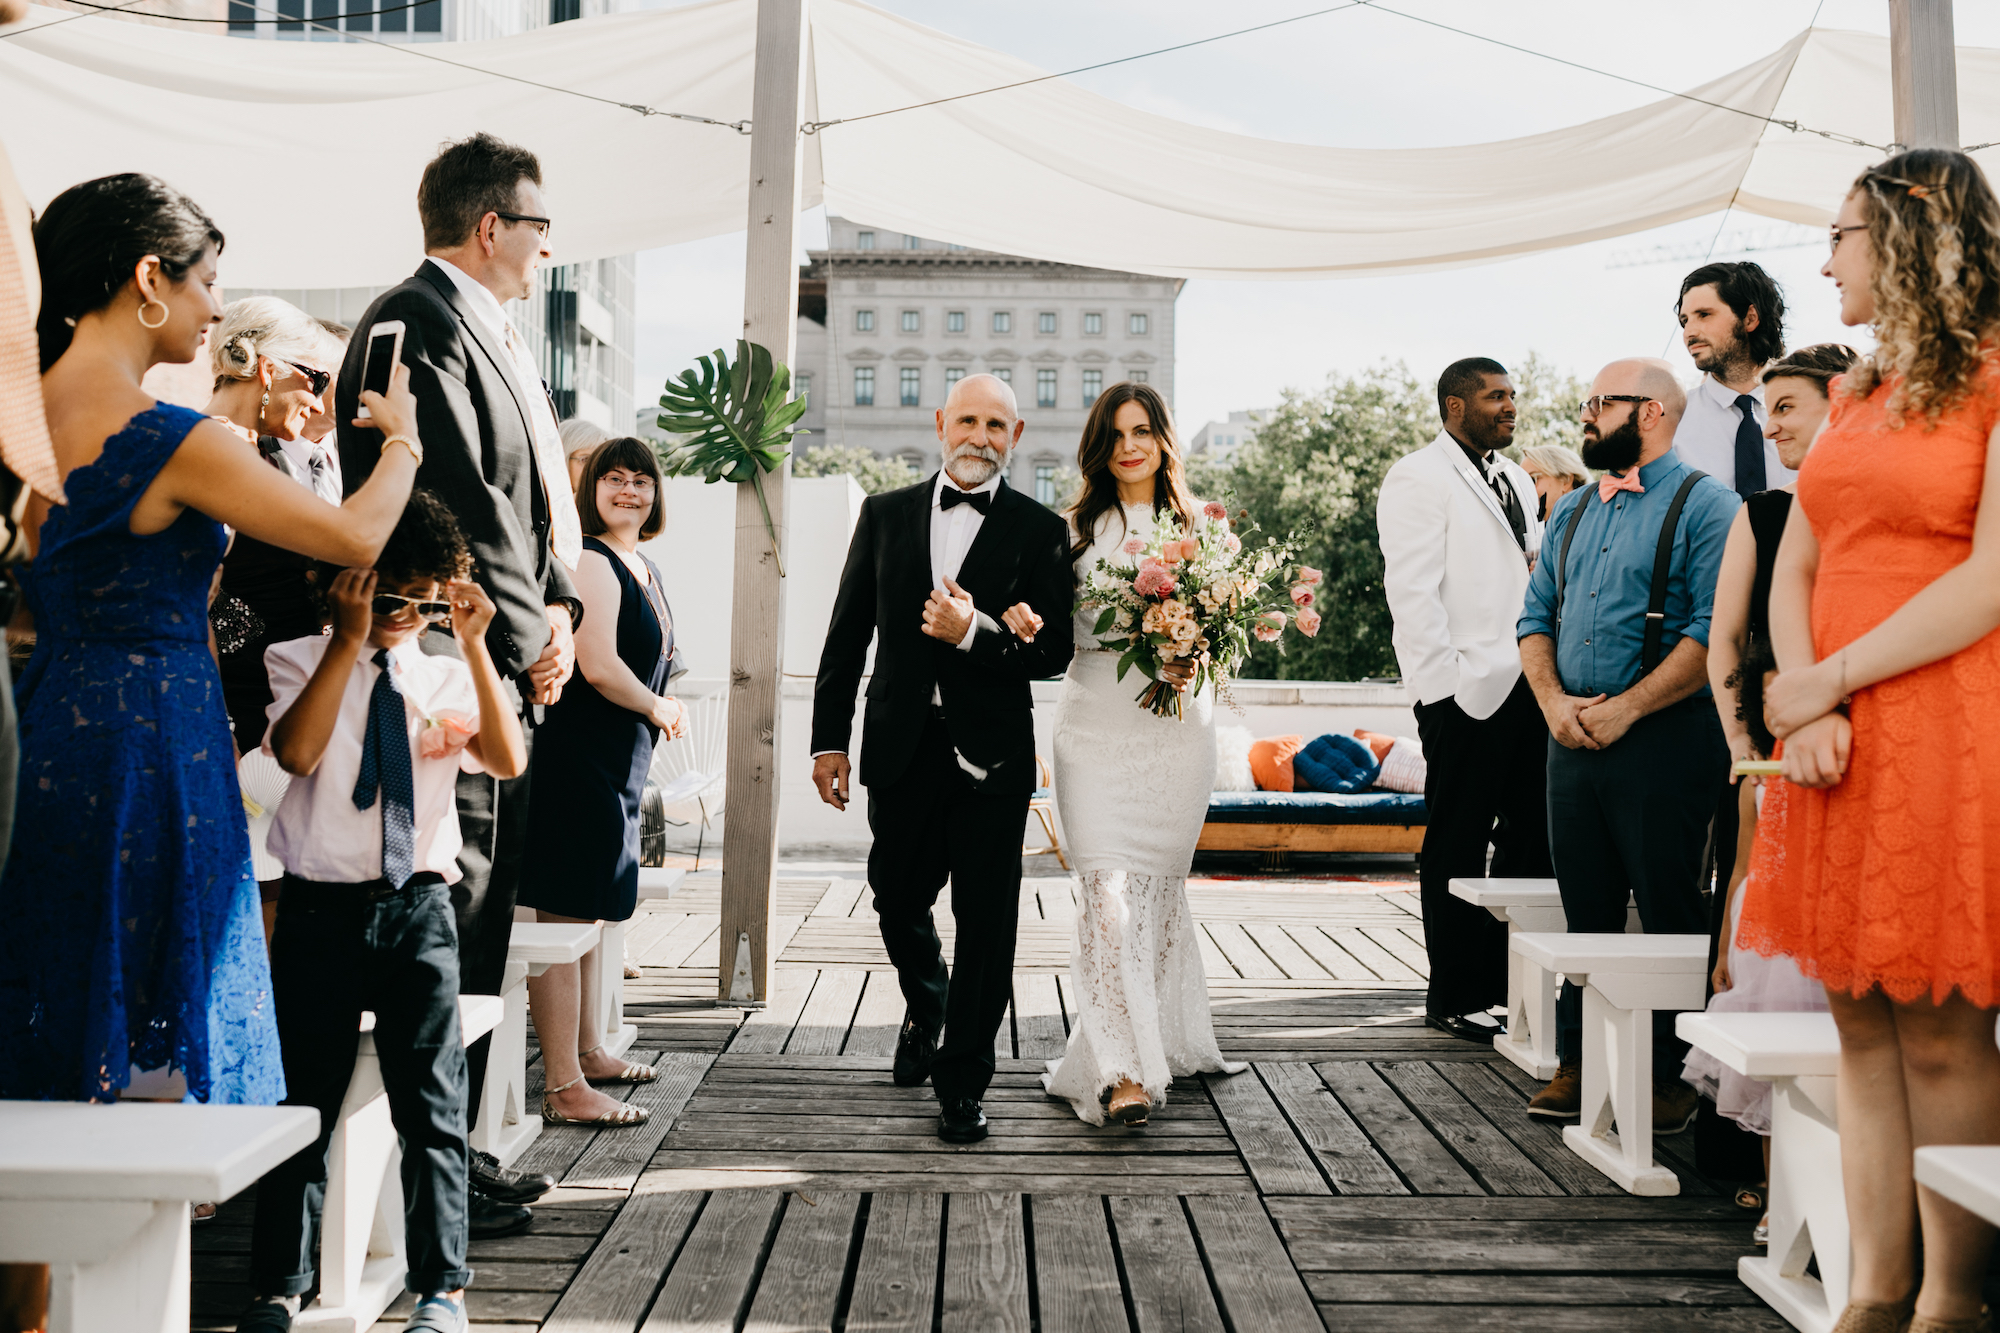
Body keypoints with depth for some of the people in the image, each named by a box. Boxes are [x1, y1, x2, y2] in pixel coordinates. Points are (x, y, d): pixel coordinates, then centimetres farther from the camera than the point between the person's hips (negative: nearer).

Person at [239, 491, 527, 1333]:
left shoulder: (447, 676, 8)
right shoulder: (302, 661, 2)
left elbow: (509, 760, -8)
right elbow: (297, 752, -17)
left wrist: (475, 646, -12)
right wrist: (349, 640, -15)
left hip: (418, 908, 2)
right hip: (323, 907, -1)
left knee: (432, 1103, 4)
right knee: (303, 1101, 6)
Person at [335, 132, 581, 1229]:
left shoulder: (492, 333, 19)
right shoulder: (419, 320, -11)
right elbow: (460, 503, -18)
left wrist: (558, 608, 5)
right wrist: (527, 639, -12)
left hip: (507, 679, 10)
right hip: (452, 674, -10)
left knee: (482, 918, 14)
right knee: (446, 920, -6)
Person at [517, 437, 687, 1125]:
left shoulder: (644, 568, 17)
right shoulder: (591, 563, -13)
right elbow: (598, 666, -21)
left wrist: (665, 708, 10)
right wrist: (659, 710, -6)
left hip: (618, 760, 10)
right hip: (578, 754, -10)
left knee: (590, 914, 19)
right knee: (565, 916, -7)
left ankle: (587, 1051, 32)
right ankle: (565, 1087, -5)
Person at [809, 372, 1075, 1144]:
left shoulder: (1040, 531, 0)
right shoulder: (885, 515, 8)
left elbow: (1054, 652, -5)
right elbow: (847, 635, 8)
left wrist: (975, 633, -20)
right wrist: (829, 739, 3)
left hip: (992, 753, -2)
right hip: (901, 747, 3)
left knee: (986, 922, 0)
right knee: (898, 903, 14)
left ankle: (962, 1086, 13)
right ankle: (925, 1011, 45)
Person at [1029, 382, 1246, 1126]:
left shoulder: (1200, 526, 9)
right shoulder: (1077, 527, 7)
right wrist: (1028, 625, -15)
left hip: (1177, 725, 1)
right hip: (1094, 724, -1)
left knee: (1160, 888, 9)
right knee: (1108, 890, -11)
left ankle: (1164, 1041, 27)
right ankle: (1123, 1073, -13)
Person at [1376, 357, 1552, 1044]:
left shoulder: (1515, 478, 21)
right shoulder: (1417, 479, -5)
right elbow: (1412, 591, -12)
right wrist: (1445, 681, -17)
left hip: (1530, 687, 8)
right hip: (1467, 693, -8)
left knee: (1531, 840, 9)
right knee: (1457, 849, 0)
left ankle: (1513, 982, 20)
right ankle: (1455, 997, 8)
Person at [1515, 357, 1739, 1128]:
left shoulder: (1703, 505, -6)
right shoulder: (1573, 513, 17)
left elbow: (1714, 632, -15)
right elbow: (1536, 617, 16)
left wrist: (1625, 708, -16)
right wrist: (1553, 700, -2)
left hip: (1665, 739, -7)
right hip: (1574, 740, 7)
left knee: (1668, 917, 0)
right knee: (1584, 911, 12)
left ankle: (1671, 1076, 10)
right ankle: (1578, 1064, 20)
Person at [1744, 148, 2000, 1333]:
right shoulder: (1855, 397, 19)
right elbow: (1795, 568, 13)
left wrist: (1828, 679, -10)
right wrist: (1804, 710, -4)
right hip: (1836, 745, 7)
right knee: (1865, 1028, 6)